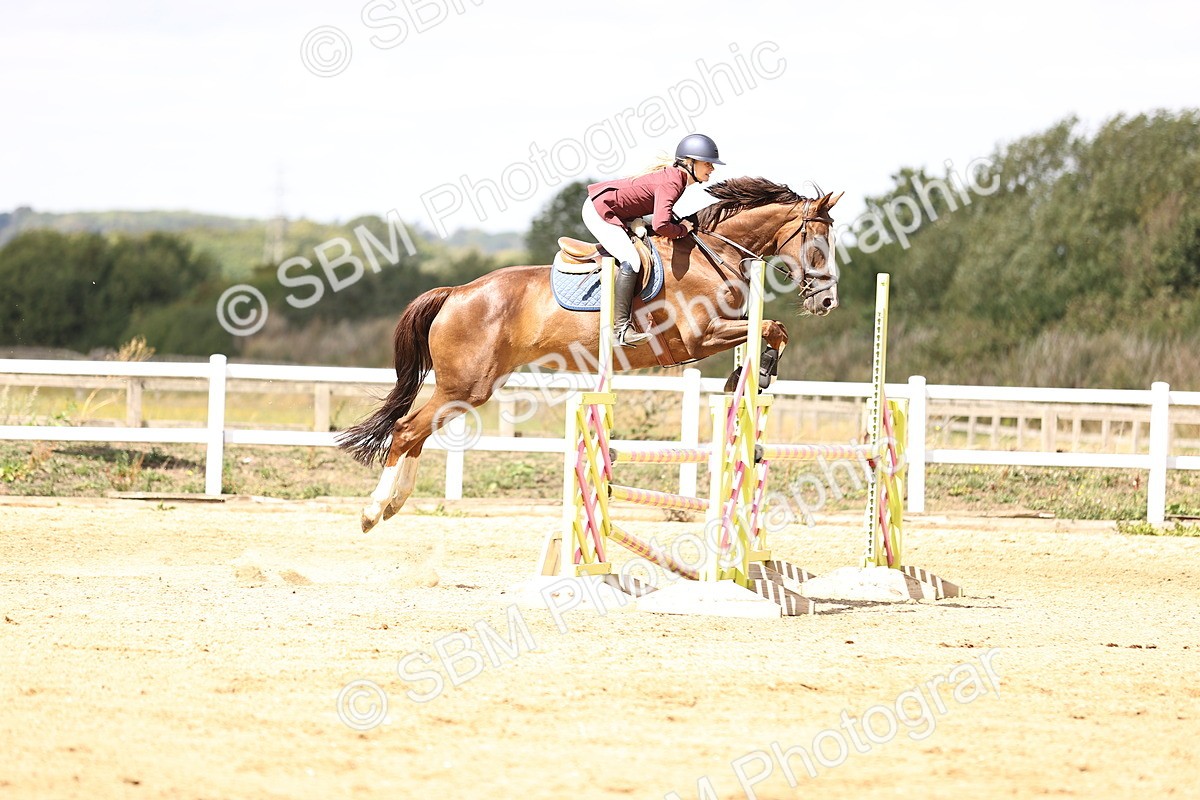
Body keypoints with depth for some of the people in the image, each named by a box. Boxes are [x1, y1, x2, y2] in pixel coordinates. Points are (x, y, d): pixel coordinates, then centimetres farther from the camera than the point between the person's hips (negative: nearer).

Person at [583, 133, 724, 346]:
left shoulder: (675, 176, 5)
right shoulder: (671, 184, -25)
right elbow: (660, 226, -37)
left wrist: (678, 223, 3)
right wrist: (683, 229, -18)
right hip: (600, 211, -11)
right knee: (631, 260, -21)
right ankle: (621, 329, -24)